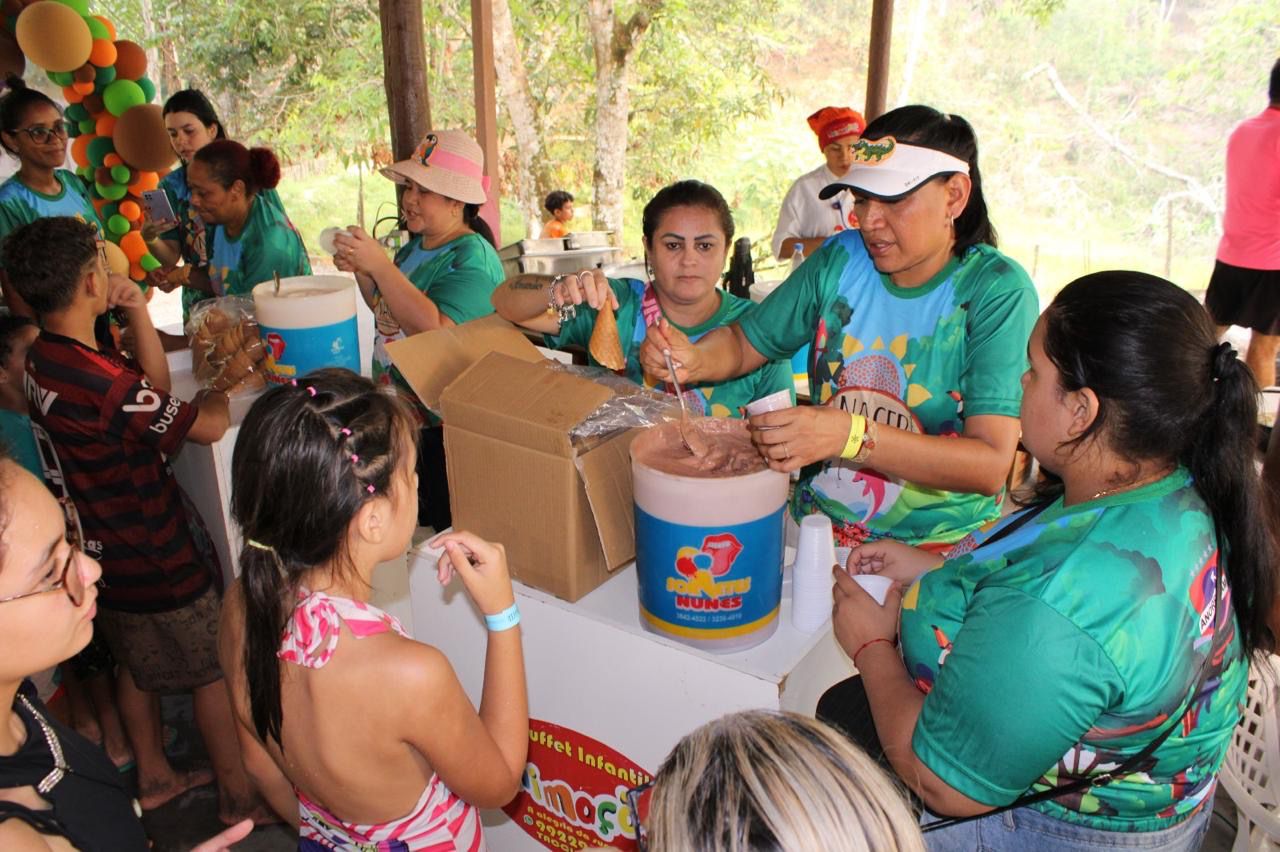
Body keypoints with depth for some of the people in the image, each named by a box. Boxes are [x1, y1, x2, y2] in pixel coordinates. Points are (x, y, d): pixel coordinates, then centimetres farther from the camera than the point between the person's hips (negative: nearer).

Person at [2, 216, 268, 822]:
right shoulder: (99, 380, -33)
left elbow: (155, 391, 3)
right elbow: (209, 425, -23)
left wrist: (137, 313, -6)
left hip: (105, 550, 9)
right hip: (156, 559, -9)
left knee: (138, 666, 25)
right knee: (216, 670, 10)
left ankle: (154, 777, 45)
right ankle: (239, 795, 26)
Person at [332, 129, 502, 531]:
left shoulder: (472, 260, -19)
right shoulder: (415, 246, 8)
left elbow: (437, 332, -32)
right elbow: (387, 314, 19)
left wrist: (380, 265, -28)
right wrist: (360, 271, 0)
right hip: (402, 415, 9)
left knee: (447, 527, 5)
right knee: (411, 529, 20)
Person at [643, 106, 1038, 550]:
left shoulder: (998, 291, -11)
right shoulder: (841, 258, 1)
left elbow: (991, 465, -20)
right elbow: (745, 341, 13)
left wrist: (850, 436, -33)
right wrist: (693, 360, -10)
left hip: (938, 548, -3)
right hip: (817, 525, 3)